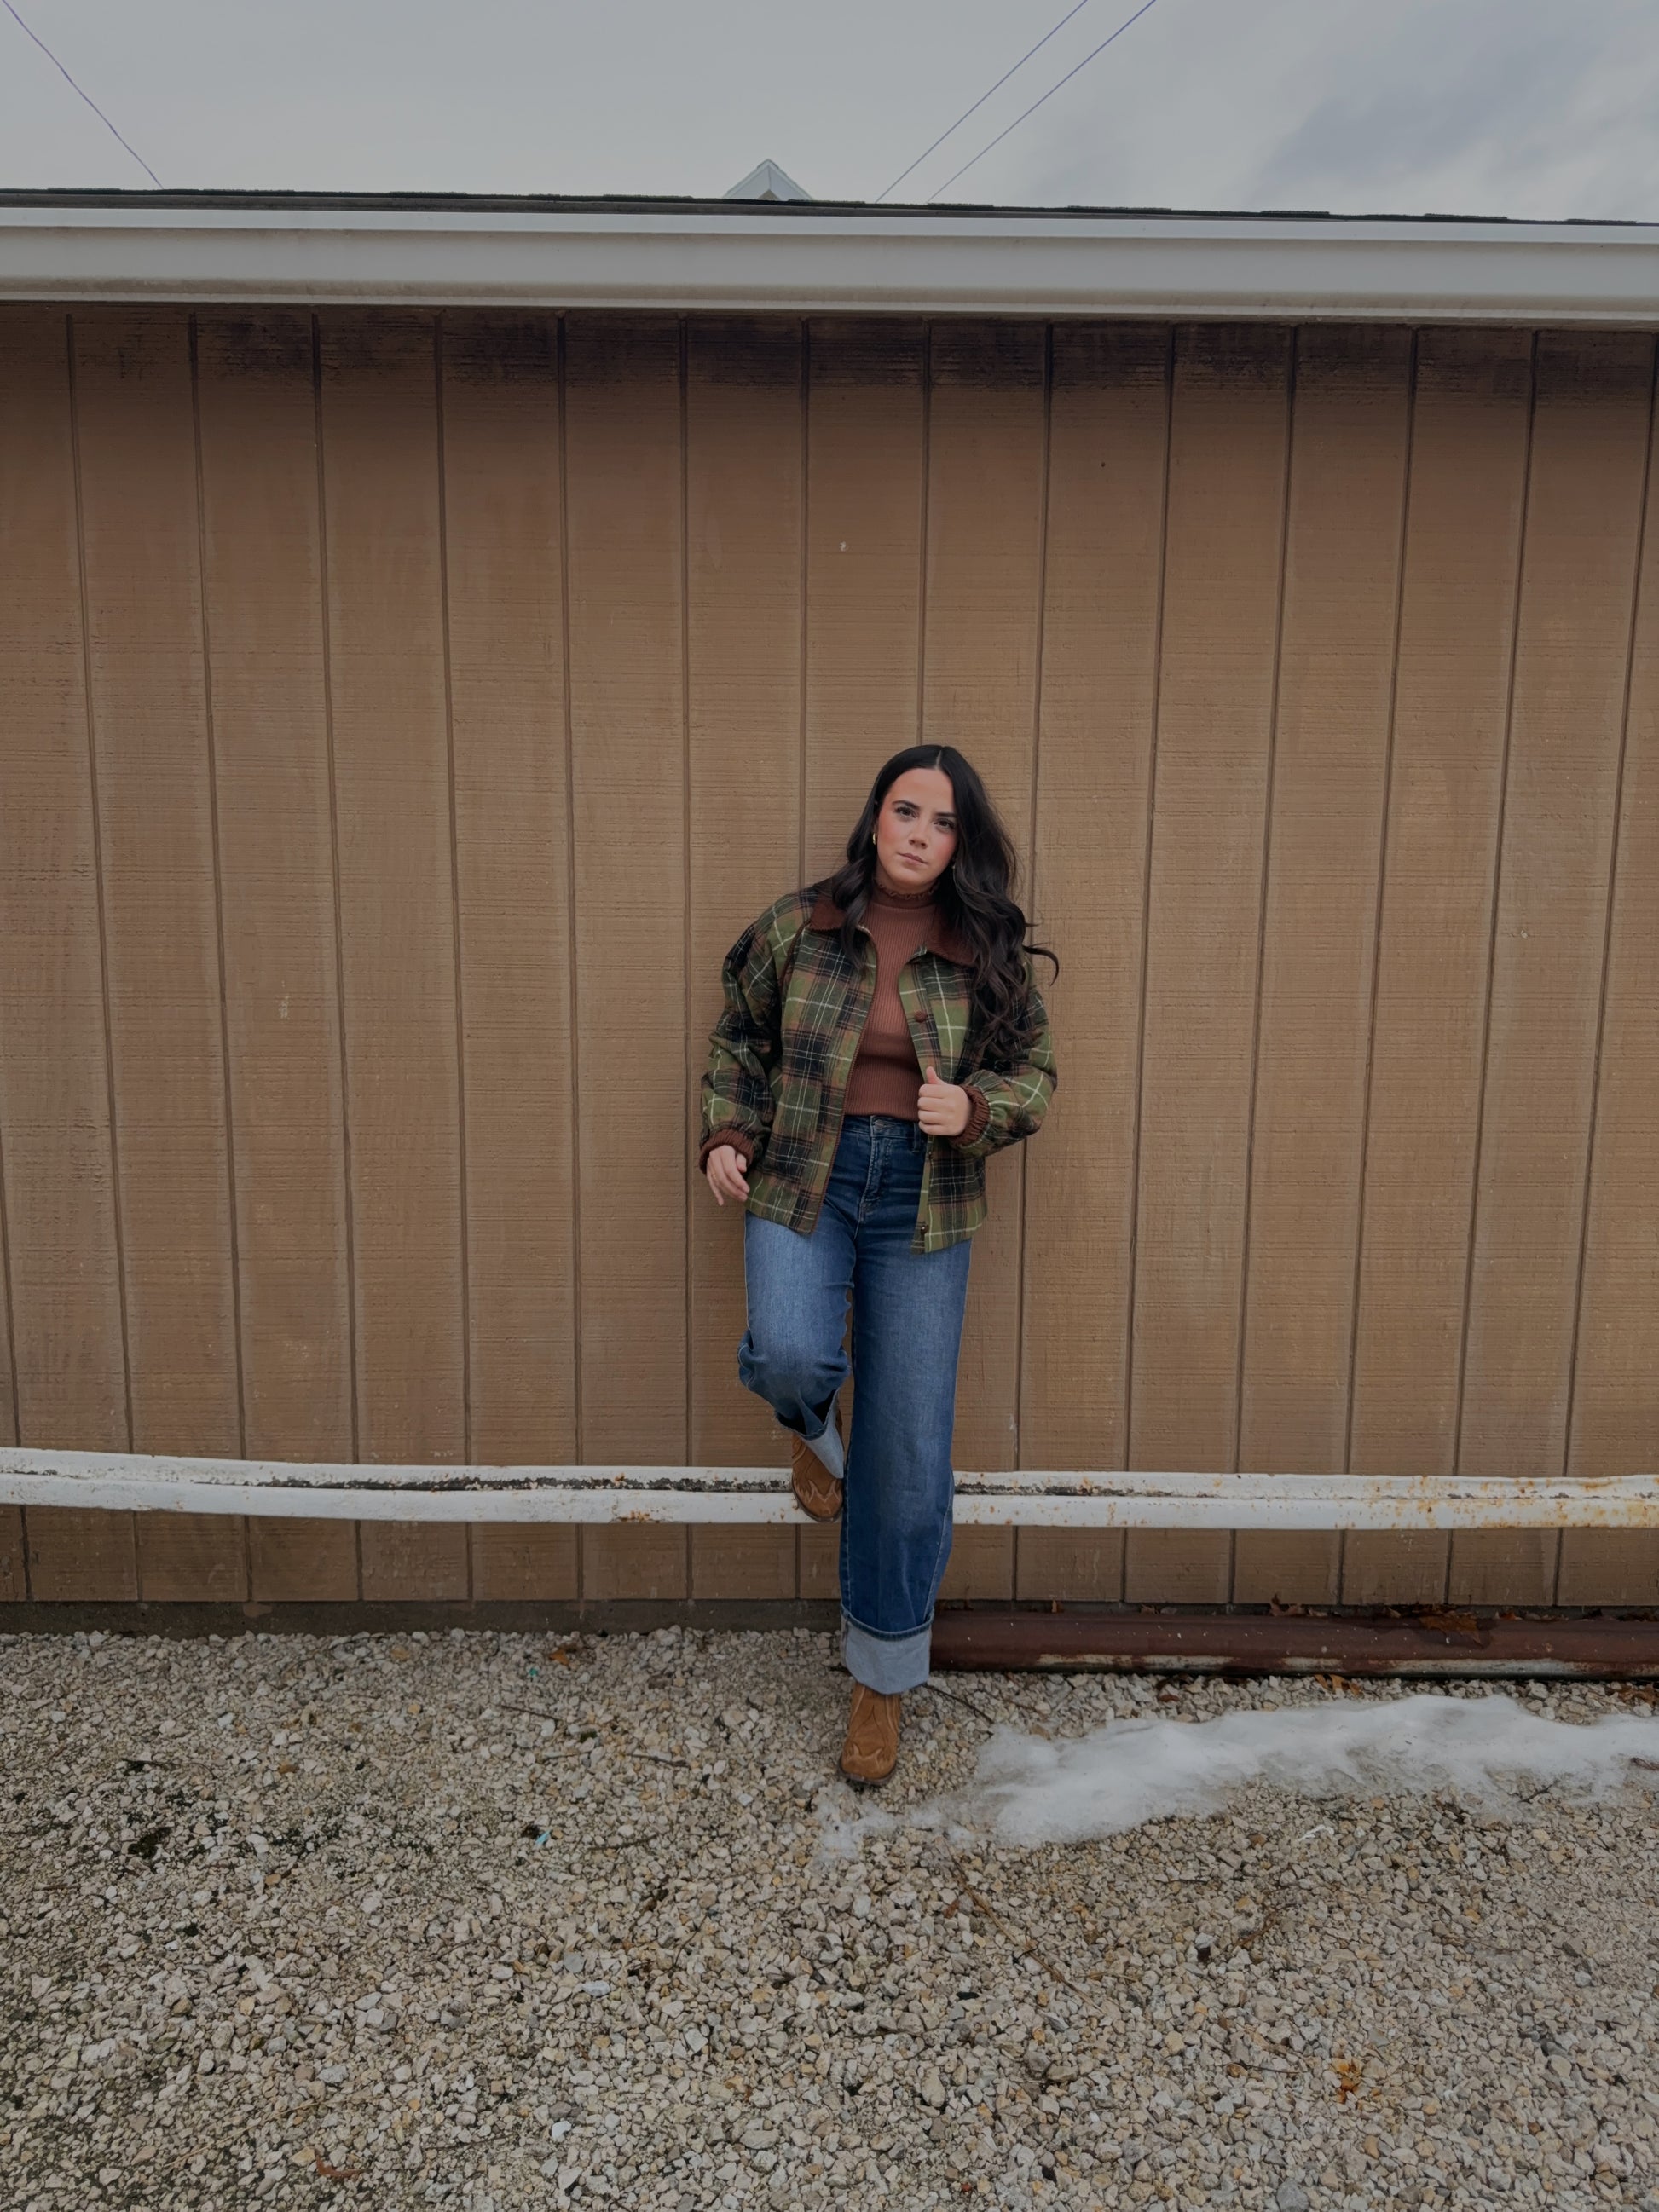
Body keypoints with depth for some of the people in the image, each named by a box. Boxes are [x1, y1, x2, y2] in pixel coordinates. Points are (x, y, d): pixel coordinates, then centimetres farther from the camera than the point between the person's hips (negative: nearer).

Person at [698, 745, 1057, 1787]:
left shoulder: (990, 950, -1)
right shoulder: (797, 925, -1)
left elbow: (1035, 1072, 5)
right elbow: (740, 1037, 13)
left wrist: (974, 1108, -16)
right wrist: (727, 1133, 0)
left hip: (924, 1201, 0)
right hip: (803, 1181, 0)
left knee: (908, 1456, 3)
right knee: (792, 1357, -30)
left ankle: (882, 1682, 24)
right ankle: (813, 1427, 13)